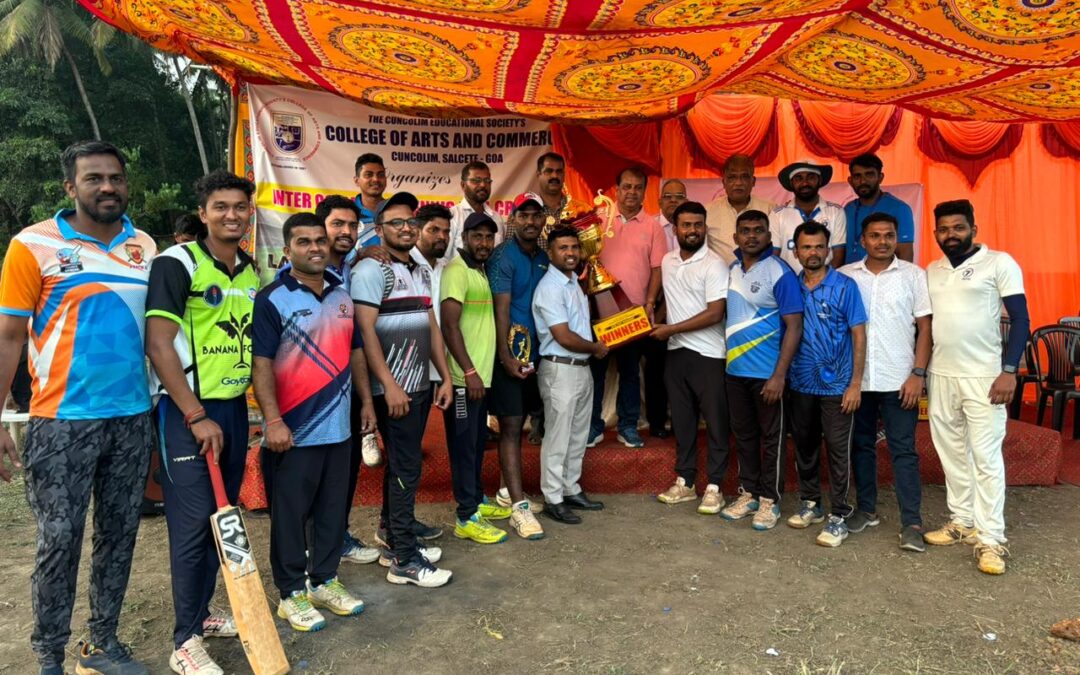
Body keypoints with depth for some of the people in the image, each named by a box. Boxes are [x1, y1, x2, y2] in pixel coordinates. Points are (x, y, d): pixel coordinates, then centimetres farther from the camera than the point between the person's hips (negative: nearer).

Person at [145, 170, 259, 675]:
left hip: (235, 407, 7)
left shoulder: (253, 271, 10)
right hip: (187, 411, -7)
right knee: (193, 524, -2)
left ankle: (202, 612, 31)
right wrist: (196, 416, -18)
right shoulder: (177, 263, -11)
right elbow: (158, 345, -16)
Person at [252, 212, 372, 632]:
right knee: (290, 515, 6)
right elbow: (261, 364, -12)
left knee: (333, 510, 15)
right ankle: (292, 593, 21)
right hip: (294, 431, -6)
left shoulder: (343, 296, 11)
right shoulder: (272, 299, -8)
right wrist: (273, 421, -19)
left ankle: (325, 581, 30)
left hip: (338, 427, 6)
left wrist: (366, 401, 13)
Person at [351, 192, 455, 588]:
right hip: (394, 388, -8)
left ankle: (392, 534, 29)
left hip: (421, 385, 8)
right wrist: (389, 384, -21)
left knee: (404, 464, 15)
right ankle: (404, 559, 5)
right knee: (406, 469, -4)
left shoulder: (422, 272, 15)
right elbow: (365, 330, -17)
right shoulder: (371, 270, -9)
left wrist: (445, 377, 12)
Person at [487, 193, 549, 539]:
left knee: (519, 422, 14)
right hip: (509, 351, -6)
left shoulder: (543, 258, 11)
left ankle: (508, 490, 27)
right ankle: (520, 507, -3)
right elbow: (501, 309, -14)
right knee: (511, 426, -4)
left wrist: (540, 349, 6)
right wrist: (506, 357, -19)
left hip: (534, 350, 7)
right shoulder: (503, 257, -9)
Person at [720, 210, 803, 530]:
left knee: (771, 438, 7)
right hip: (735, 369, 6)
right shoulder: (731, 270, 7)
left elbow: (794, 326, -14)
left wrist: (779, 375, -19)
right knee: (743, 434, 15)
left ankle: (770, 500, 19)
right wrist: (729, 359, 7)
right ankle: (748, 493, 29)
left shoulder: (779, 272, -11)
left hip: (767, 372, -6)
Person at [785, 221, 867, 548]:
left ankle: (838, 516, 12)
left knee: (837, 448, 2)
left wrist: (856, 383, -11)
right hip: (801, 383, 4)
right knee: (804, 444, 14)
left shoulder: (845, 286, -6)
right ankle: (810, 503, 30)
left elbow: (858, 335, -6)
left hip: (836, 384, -4)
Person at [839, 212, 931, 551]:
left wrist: (917, 374, -9)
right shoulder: (845, 276, 4)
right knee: (861, 445, 12)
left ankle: (911, 522, 7)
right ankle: (866, 509, 26)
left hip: (899, 380, -2)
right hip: (856, 379, 2)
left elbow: (924, 327, -1)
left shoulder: (913, 275, 1)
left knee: (903, 450, 1)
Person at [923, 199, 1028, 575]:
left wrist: (1009, 370, -16)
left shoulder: (999, 263, -3)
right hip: (940, 376, 5)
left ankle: (991, 539, 2)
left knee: (986, 457, -4)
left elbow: (1020, 319, -6)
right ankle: (962, 521, 23)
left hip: (984, 376, -5)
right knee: (952, 453, 11)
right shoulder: (931, 272, 11)